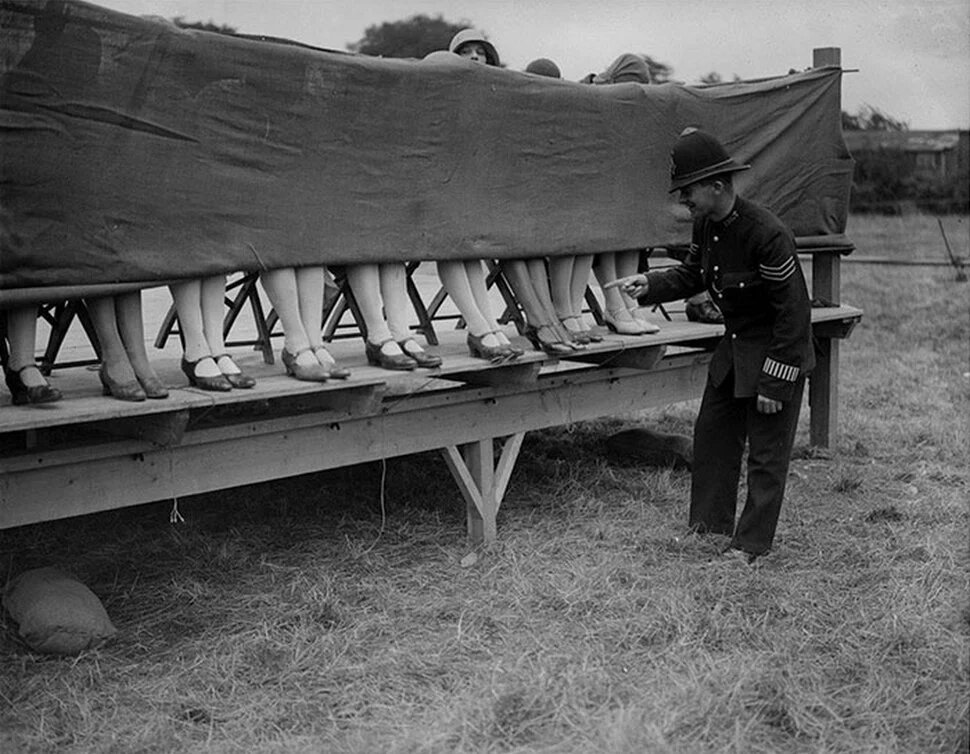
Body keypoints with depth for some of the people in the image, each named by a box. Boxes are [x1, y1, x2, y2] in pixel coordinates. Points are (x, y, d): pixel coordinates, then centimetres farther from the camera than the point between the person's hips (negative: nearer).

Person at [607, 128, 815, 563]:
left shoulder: (767, 234, -28)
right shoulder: (705, 225, -4)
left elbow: (794, 310, -23)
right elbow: (692, 275, 14)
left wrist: (774, 383, -21)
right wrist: (649, 285, -6)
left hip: (777, 351, -8)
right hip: (734, 348, 9)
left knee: (766, 453, 3)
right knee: (712, 433, 16)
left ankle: (751, 543, 15)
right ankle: (709, 526, 30)